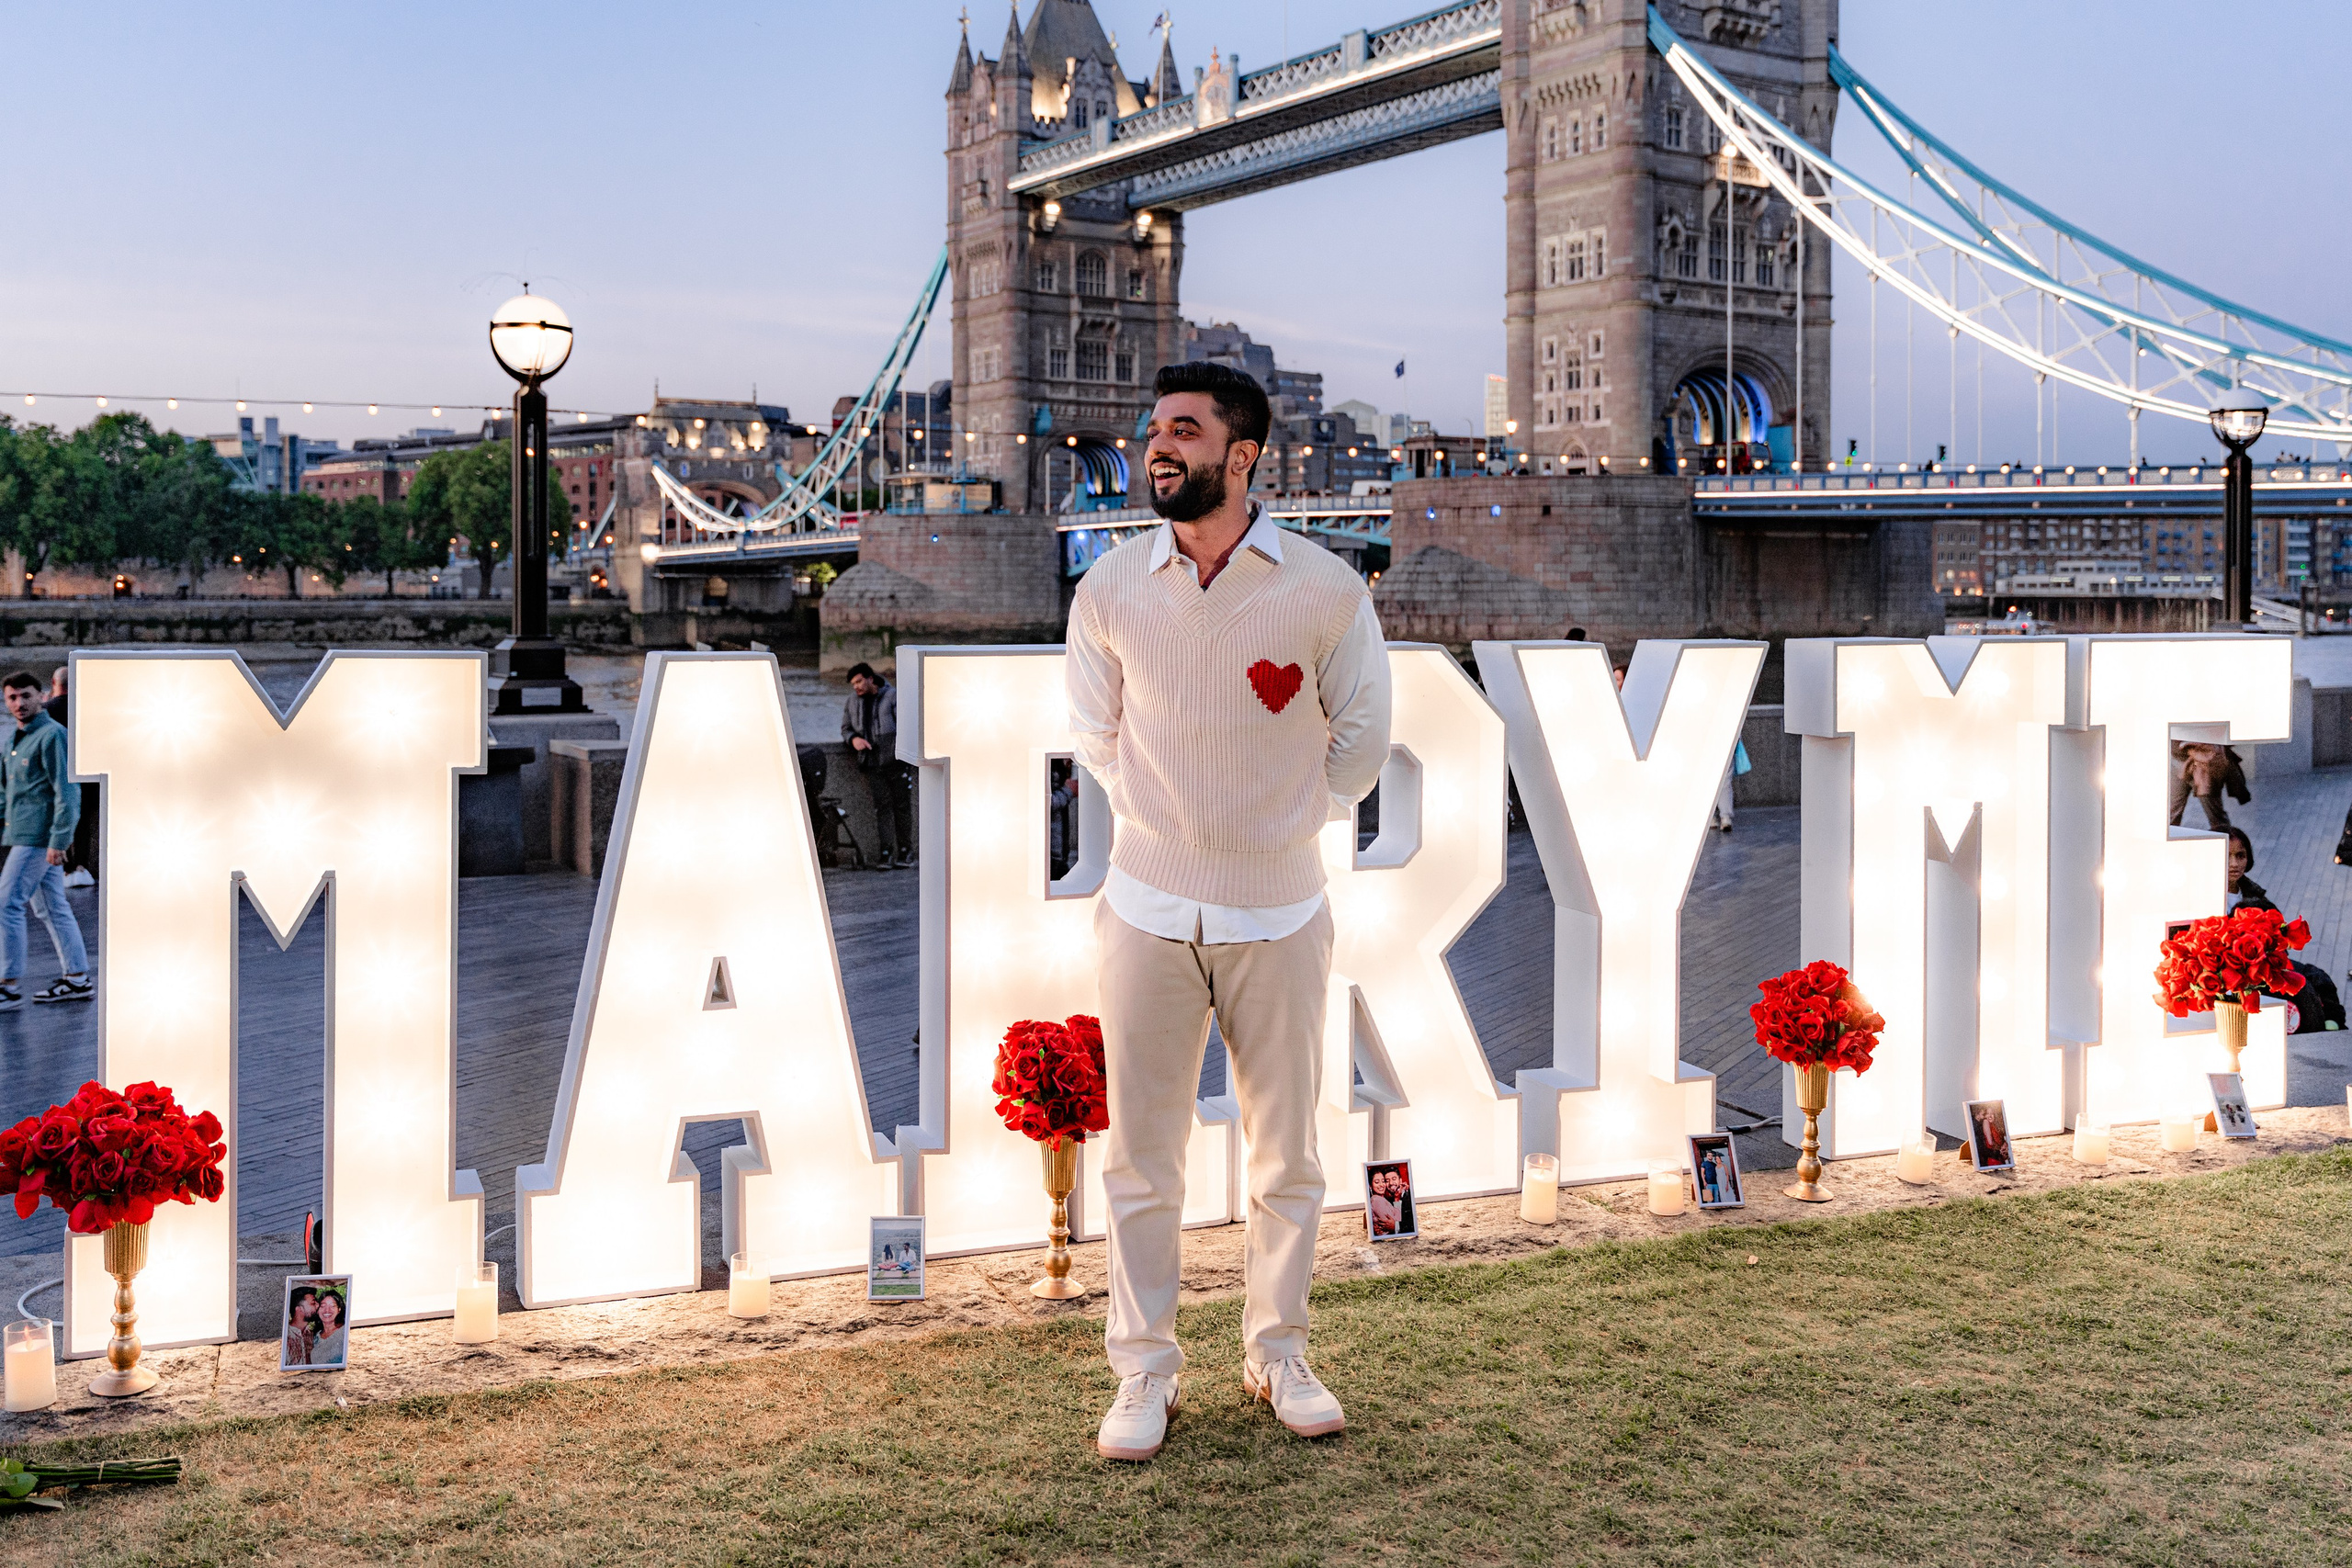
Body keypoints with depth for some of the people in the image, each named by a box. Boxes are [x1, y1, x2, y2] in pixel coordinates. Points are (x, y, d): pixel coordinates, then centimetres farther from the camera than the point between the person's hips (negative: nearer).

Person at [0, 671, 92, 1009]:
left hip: (38, 838, -9)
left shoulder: (51, 735, -14)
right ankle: (78, 978, 15)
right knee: (53, 908, 11)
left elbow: (66, 791, -18)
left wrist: (59, 840, -22)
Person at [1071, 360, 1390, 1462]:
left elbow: (1361, 731, 9)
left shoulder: (1325, 590, -7)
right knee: (1140, 1157, 5)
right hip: (1150, 908, 1)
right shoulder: (1109, 593, -3)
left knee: (1287, 1155, 10)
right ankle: (1143, 1373, 19)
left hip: (1279, 911, 0)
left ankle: (1278, 1353, 28)